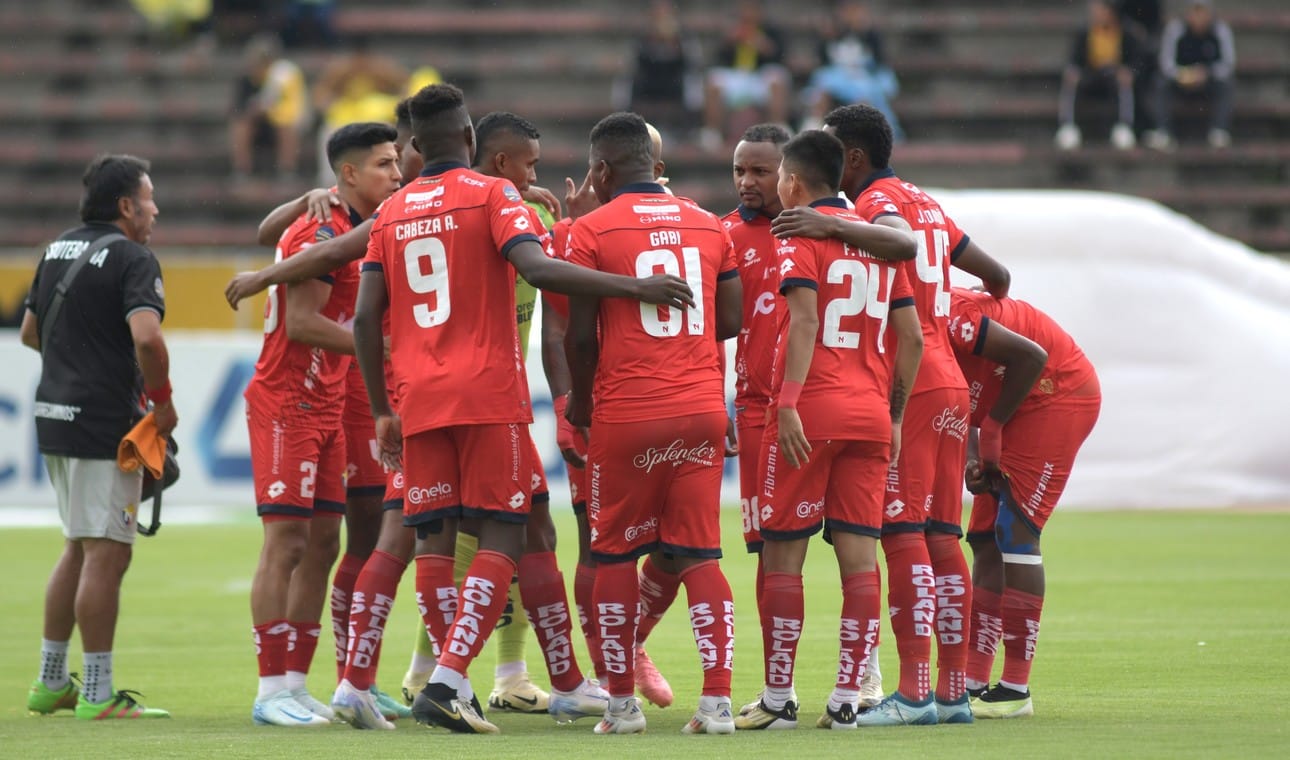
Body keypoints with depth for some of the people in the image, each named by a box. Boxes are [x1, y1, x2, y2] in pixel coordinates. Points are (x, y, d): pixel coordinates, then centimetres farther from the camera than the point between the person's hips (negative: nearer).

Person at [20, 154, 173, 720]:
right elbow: (146, 336, -26)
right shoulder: (132, 259, -12)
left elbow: (30, 332, 23)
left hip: (55, 416, 9)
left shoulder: (58, 250, 14)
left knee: (79, 549, 19)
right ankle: (98, 694, -6)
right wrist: (163, 399, -13)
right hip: (104, 423, -9)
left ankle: (51, 683, 22)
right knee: (107, 554, -6)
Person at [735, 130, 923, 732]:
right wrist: (894, 416, 17)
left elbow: (805, 319, -16)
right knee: (859, 555, 3)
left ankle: (778, 699, 4)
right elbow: (911, 337, 12)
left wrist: (788, 403, -21)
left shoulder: (799, 236, -3)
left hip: (811, 412, -5)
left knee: (782, 554, 2)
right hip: (871, 413, 5)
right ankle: (846, 699, 0)